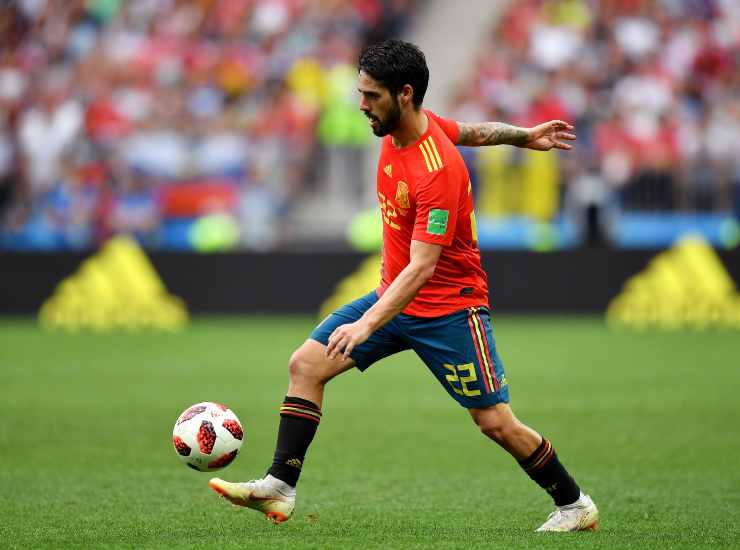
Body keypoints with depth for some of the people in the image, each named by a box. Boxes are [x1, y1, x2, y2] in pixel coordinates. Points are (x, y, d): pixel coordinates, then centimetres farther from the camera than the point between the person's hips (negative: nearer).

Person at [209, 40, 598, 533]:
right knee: (306, 364, -4)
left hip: (448, 307, -8)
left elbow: (421, 268, -33)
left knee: (496, 423, -4)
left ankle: (576, 506, 15)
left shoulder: (437, 171, -29)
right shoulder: (398, 127, -4)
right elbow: (472, 131, 15)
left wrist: (368, 324, -42)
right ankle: (280, 488, -5)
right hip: (394, 294, 8)